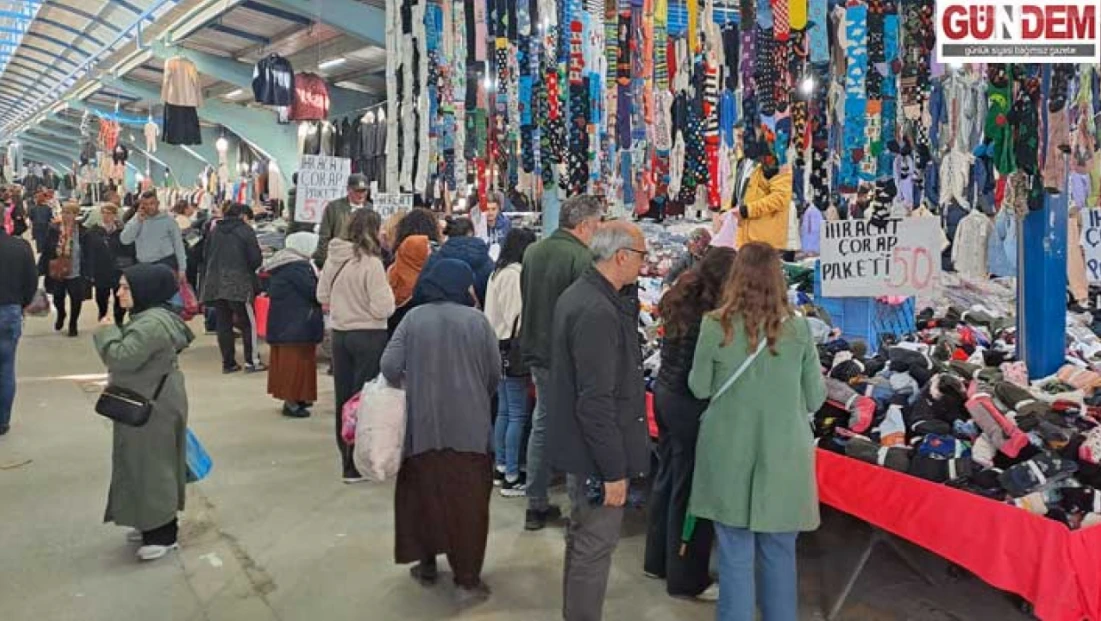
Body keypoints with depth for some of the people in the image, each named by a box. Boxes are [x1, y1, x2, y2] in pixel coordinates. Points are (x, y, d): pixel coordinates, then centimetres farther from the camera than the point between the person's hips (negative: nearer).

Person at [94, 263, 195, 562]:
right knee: (144, 464, 18)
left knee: (153, 464, -3)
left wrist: (106, 332, -13)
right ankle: (152, 523, 30)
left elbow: (122, 358, -26)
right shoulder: (147, 318, 12)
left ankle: (164, 534, 8)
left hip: (153, 407, -11)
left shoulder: (152, 324, -24)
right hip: (146, 403, 11)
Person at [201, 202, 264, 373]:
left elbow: (206, 257, 13)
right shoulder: (245, 230, -6)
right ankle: (252, 361, 2)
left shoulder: (215, 231, 9)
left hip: (216, 284, 5)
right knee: (248, 322, 3)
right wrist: (250, 268, 12)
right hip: (239, 284, -5)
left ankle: (228, 362, 11)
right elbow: (256, 259, -9)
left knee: (223, 323, 9)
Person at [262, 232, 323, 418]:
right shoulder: (298, 266, -19)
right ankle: (291, 401, 1)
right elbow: (313, 291, -20)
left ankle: (293, 398, 24)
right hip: (297, 324, -10)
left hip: (280, 322, 10)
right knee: (296, 362, -3)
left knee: (286, 361, 14)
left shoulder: (280, 264, 12)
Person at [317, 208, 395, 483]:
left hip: (340, 334, 6)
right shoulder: (371, 263, -18)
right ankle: (358, 465, 9)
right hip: (369, 336, -6)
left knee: (344, 398, 15)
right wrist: (387, 291, -1)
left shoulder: (333, 258, 1)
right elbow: (383, 308, -19)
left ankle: (348, 460, 28)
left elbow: (322, 296, 12)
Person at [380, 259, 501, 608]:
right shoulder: (477, 321, -4)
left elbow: (390, 367, -7)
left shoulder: (414, 318, -1)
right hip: (468, 425, -1)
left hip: (422, 424, 2)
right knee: (466, 499, 6)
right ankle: (468, 580, 10)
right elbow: (495, 374, 1)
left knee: (423, 492, 17)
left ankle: (427, 564, 30)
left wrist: (410, 387, 13)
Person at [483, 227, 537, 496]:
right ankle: (511, 478, 0)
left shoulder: (498, 272, 12)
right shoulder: (517, 274, -16)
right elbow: (518, 317, -18)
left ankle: (501, 468, 23)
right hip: (513, 350, -9)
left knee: (504, 411, 15)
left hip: (498, 347, 9)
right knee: (518, 414, -4)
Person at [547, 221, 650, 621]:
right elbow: (596, 403, -27)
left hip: (579, 444, 11)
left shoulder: (578, 294, 6)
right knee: (596, 546, 4)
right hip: (596, 453, -11)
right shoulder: (598, 313, -26)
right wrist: (614, 471, -21)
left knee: (583, 539, 23)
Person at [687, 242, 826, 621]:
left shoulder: (716, 325, -11)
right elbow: (815, 398, 1)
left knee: (735, 553, 11)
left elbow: (699, 388, 2)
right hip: (783, 453, 1)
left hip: (729, 453, -1)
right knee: (779, 552, 17)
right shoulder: (797, 327, -8)